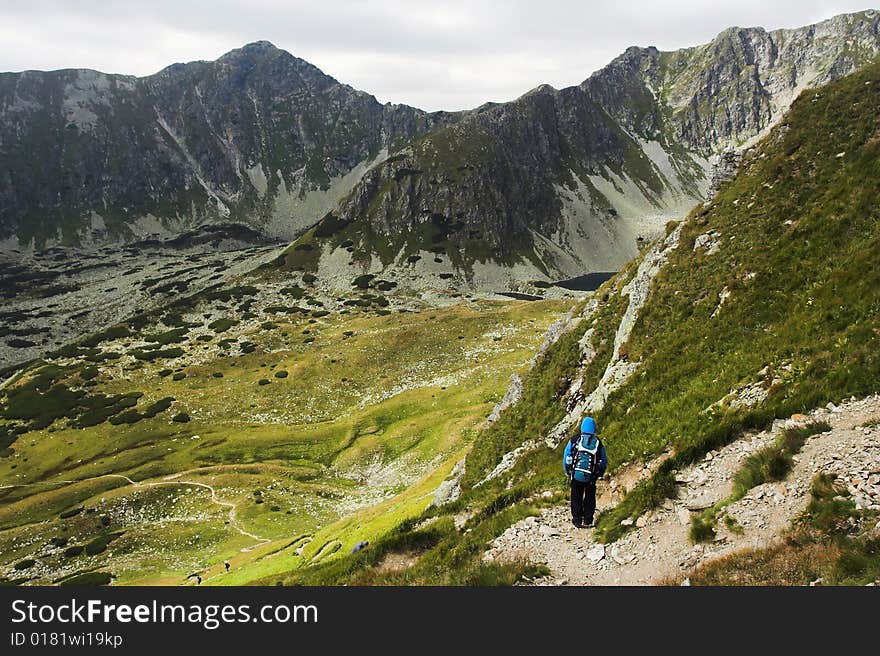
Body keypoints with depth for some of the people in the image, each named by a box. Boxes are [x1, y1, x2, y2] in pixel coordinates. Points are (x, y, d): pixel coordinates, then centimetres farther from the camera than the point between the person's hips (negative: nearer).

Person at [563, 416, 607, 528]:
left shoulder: (574, 440, -7)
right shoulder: (598, 443, -3)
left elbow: (566, 457, -3)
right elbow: (604, 461, 4)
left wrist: (567, 471, 11)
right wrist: (599, 474, 18)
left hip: (576, 475, -1)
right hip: (591, 477, 1)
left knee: (576, 498, 15)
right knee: (590, 499, 18)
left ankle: (577, 521, 16)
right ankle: (588, 520, 20)